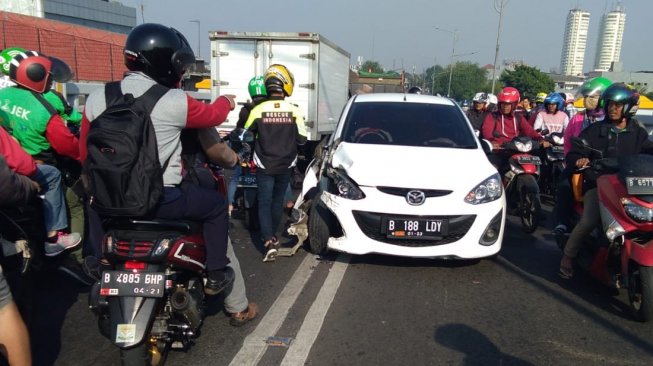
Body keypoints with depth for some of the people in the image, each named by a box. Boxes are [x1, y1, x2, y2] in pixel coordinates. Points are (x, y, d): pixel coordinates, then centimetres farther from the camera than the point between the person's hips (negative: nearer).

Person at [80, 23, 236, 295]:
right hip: (161, 200, -5)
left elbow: (85, 153, 9)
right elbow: (212, 115, 5)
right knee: (217, 205, 19)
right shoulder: (175, 101, -14)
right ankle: (215, 276, 24)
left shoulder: (96, 99, -1)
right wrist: (226, 101, 28)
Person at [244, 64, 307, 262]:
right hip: (285, 165, 2)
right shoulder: (294, 110, -9)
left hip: (264, 166, -1)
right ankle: (273, 236, 31)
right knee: (277, 201, 18)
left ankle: (269, 242, -10)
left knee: (265, 203, 4)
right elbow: (301, 139, -4)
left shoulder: (258, 110, -10)